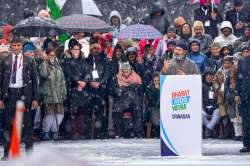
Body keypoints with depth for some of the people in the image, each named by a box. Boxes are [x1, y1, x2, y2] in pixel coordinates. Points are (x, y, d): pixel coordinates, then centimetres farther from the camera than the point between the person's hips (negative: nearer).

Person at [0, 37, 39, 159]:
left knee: (27, 122, 1)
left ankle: (29, 151, 7)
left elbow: (35, 80, 6)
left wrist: (35, 98, -1)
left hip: (24, 93, -1)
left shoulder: (29, 61, 5)